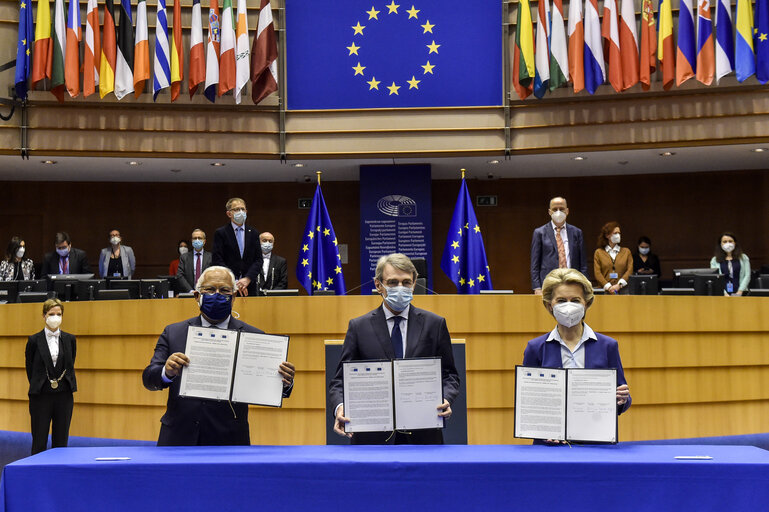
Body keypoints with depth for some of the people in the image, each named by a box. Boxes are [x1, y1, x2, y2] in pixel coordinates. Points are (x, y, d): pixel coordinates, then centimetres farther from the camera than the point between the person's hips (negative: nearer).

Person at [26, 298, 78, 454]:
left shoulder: (70, 340, 5)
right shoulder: (34, 340, -1)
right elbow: (30, 369, 6)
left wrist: (63, 384, 10)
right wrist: (38, 387, 8)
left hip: (64, 396, 2)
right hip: (41, 396, -2)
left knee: (61, 442, 6)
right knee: (39, 443, 2)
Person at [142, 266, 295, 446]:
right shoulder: (173, 333, 9)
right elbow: (148, 379, 0)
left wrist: (285, 384, -23)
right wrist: (166, 372, -22)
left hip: (229, 442, -1)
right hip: (179, 439, 2)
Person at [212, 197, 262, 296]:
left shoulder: (253, 233, 11)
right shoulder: (220, 233, 3)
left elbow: (258, 260, 5)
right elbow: (217, 261, -4)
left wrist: (247, 279, -11)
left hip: (249, 287, 2)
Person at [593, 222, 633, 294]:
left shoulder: (626, 251, 14)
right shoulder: (598, 252, 9)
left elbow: (630, 270, 4)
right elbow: (597, 273, 0)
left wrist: (619, 285, -11)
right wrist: (609, 287, -13)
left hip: (623, 289, 1)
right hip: (606, 291, -1)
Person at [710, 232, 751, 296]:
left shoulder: (743, 258, 16)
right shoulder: (715, 260, 13)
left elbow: (747, 276, 8)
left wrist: (740, 292, -7)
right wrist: (724, 294, -11)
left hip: (740, 294, 0)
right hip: (723, 294, 0)